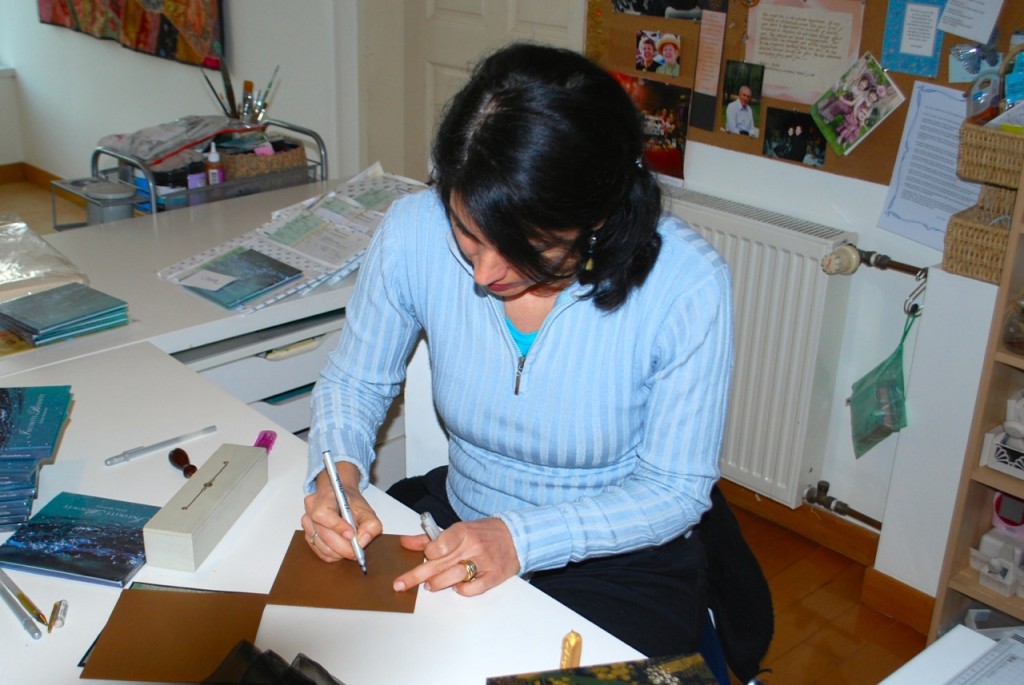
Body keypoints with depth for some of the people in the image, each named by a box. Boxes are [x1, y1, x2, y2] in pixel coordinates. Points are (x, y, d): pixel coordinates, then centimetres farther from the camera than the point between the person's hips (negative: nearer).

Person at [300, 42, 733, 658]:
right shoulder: (415, 232, -17)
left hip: (622, 566, -2)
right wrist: (338, 473, -21)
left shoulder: (687, 285, -25)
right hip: (456, 522, 3)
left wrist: (520, 539, -27)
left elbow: (676, 490, -15)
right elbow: (353, 383, 0)